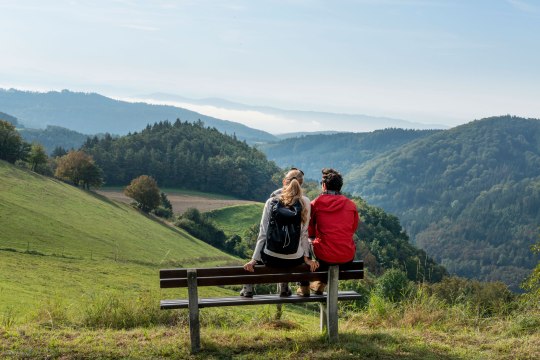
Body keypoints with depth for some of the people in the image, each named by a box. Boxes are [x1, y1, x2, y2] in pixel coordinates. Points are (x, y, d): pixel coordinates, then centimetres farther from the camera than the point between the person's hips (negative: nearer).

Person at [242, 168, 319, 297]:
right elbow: (304, 233, -5)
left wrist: (254, 259, 0)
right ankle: (304, 287, 36)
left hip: (271, 258, 0)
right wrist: (306, 257, 4)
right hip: (294, 260, 0)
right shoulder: (305, 202, -5)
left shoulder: (271, 202, -4)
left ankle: (248, 288, 32)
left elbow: (263, 233, -4)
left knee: (260, 244, 35)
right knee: (306, 243, 33)